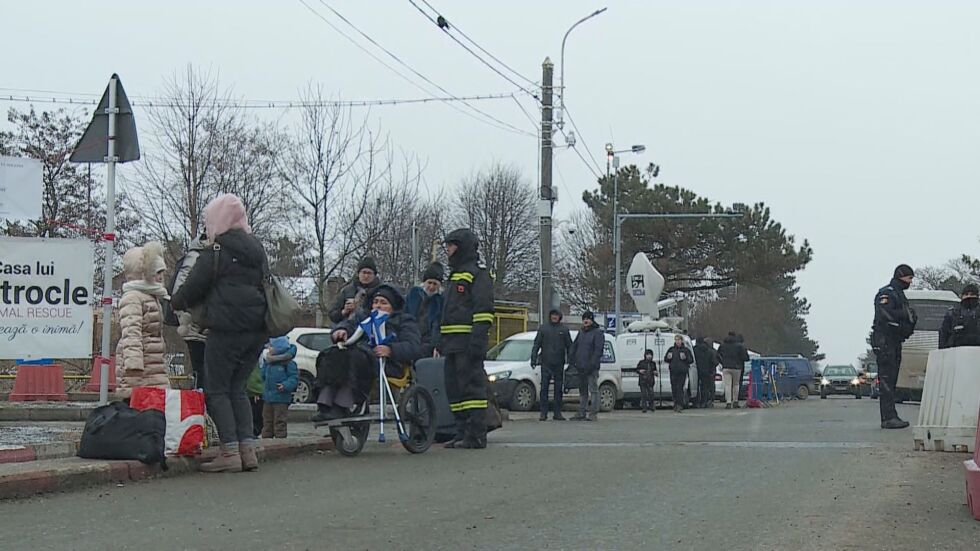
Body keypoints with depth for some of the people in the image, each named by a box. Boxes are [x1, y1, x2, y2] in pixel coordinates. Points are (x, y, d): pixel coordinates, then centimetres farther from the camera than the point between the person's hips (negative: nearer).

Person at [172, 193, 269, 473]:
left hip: (226, 328, -7)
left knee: (217, 390, -1)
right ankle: (248, 448, 5)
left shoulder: (216, 252, -7)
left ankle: (230, 452, -8)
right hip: (257, 329, 7)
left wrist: (177, 303, 19)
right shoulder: (256, 250, 16)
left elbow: (193, 287, -3)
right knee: (237, 388, 14)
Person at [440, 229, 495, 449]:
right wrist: (441, 341, 24)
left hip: (468, 340, -10)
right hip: (452, 343, 10)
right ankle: (462, 432, 13)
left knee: (472, 385, -11)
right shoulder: (456, 274, 25)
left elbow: (483, 309, -14)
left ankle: (476, 435, -11)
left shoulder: (477, 273, -5)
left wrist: (478, 340, -22)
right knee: (454, 387, 9)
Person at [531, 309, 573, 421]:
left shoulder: (564, 329, 6)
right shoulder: (543, 329, 6)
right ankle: (543, 413, 0)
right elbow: (536, 345, 6)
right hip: (546, 363, -1)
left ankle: (557, 413, 10)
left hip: (559, 364, 1)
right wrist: (533, 359, -2)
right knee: (544, 388, -3)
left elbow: (569, 346, 10)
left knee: (559, 389, 4)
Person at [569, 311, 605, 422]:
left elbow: (598, 350, -14)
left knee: (593, 390, -8)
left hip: (591, 368, -8)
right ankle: (581, 413, 16)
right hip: (580, 367, 8)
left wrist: (592, 365, -21)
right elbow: (574, 347, 20)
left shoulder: (598, 333, -5)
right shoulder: (581, 333, 20)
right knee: (582, 391, 12)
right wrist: (572, 361, 7)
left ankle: (593, 414, -9)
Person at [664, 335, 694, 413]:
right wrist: (668, 357, -4)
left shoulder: (685, 350, 6)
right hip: (673, 372, 3)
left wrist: (685, 358, -12)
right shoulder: (671, 349, 13)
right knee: (674, 388, 1)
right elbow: (665, 359, 18)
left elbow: (691, 360, 6)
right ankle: (676, 404, 12)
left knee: (679, 388, -11)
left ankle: (680, 405, -11)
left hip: (682, 372, -3)